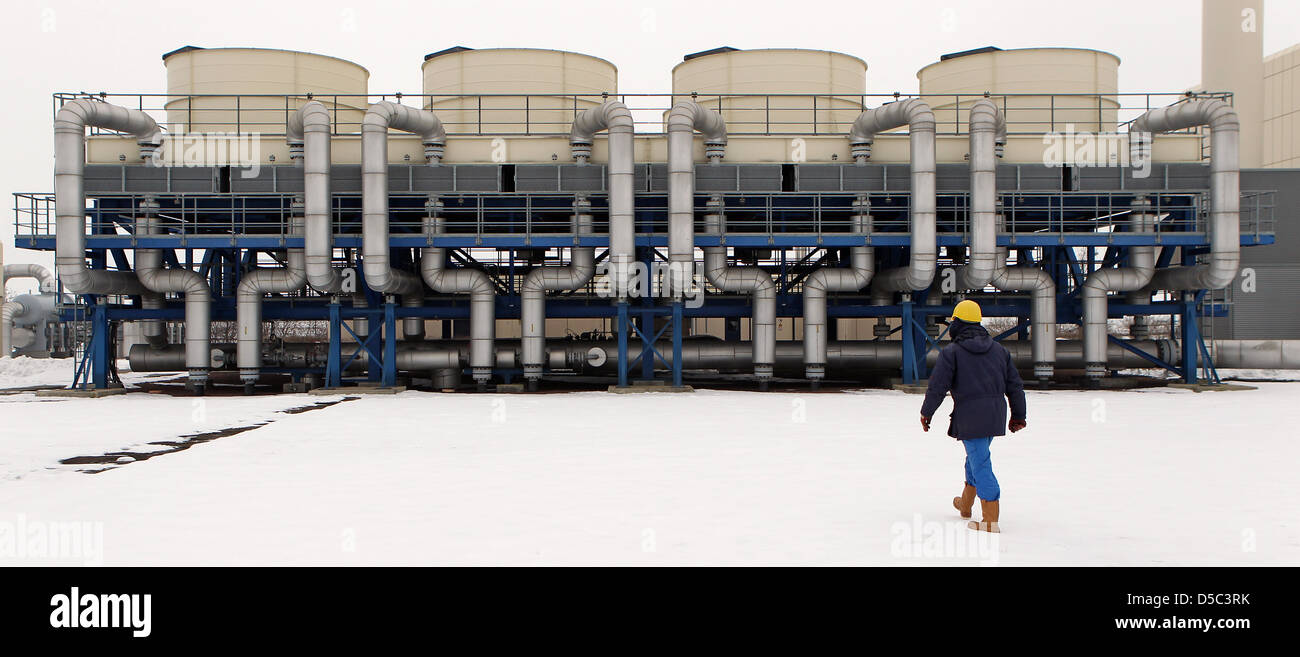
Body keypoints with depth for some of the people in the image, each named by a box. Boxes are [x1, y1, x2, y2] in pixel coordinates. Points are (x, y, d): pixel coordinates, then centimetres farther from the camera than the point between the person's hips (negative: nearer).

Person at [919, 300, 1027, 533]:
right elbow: (1015, 385, 14)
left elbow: (937, 387, -8)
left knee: (981, 464, -5)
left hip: (970, 417, -7)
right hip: (995, 415, 7)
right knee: (976, 456, 23)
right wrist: (1018, 415, 22)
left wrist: (926, 413, 5)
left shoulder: (951, 352, -6)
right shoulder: (999, 350, 11)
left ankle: (991, 520, -6)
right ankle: (965, 504, 40)